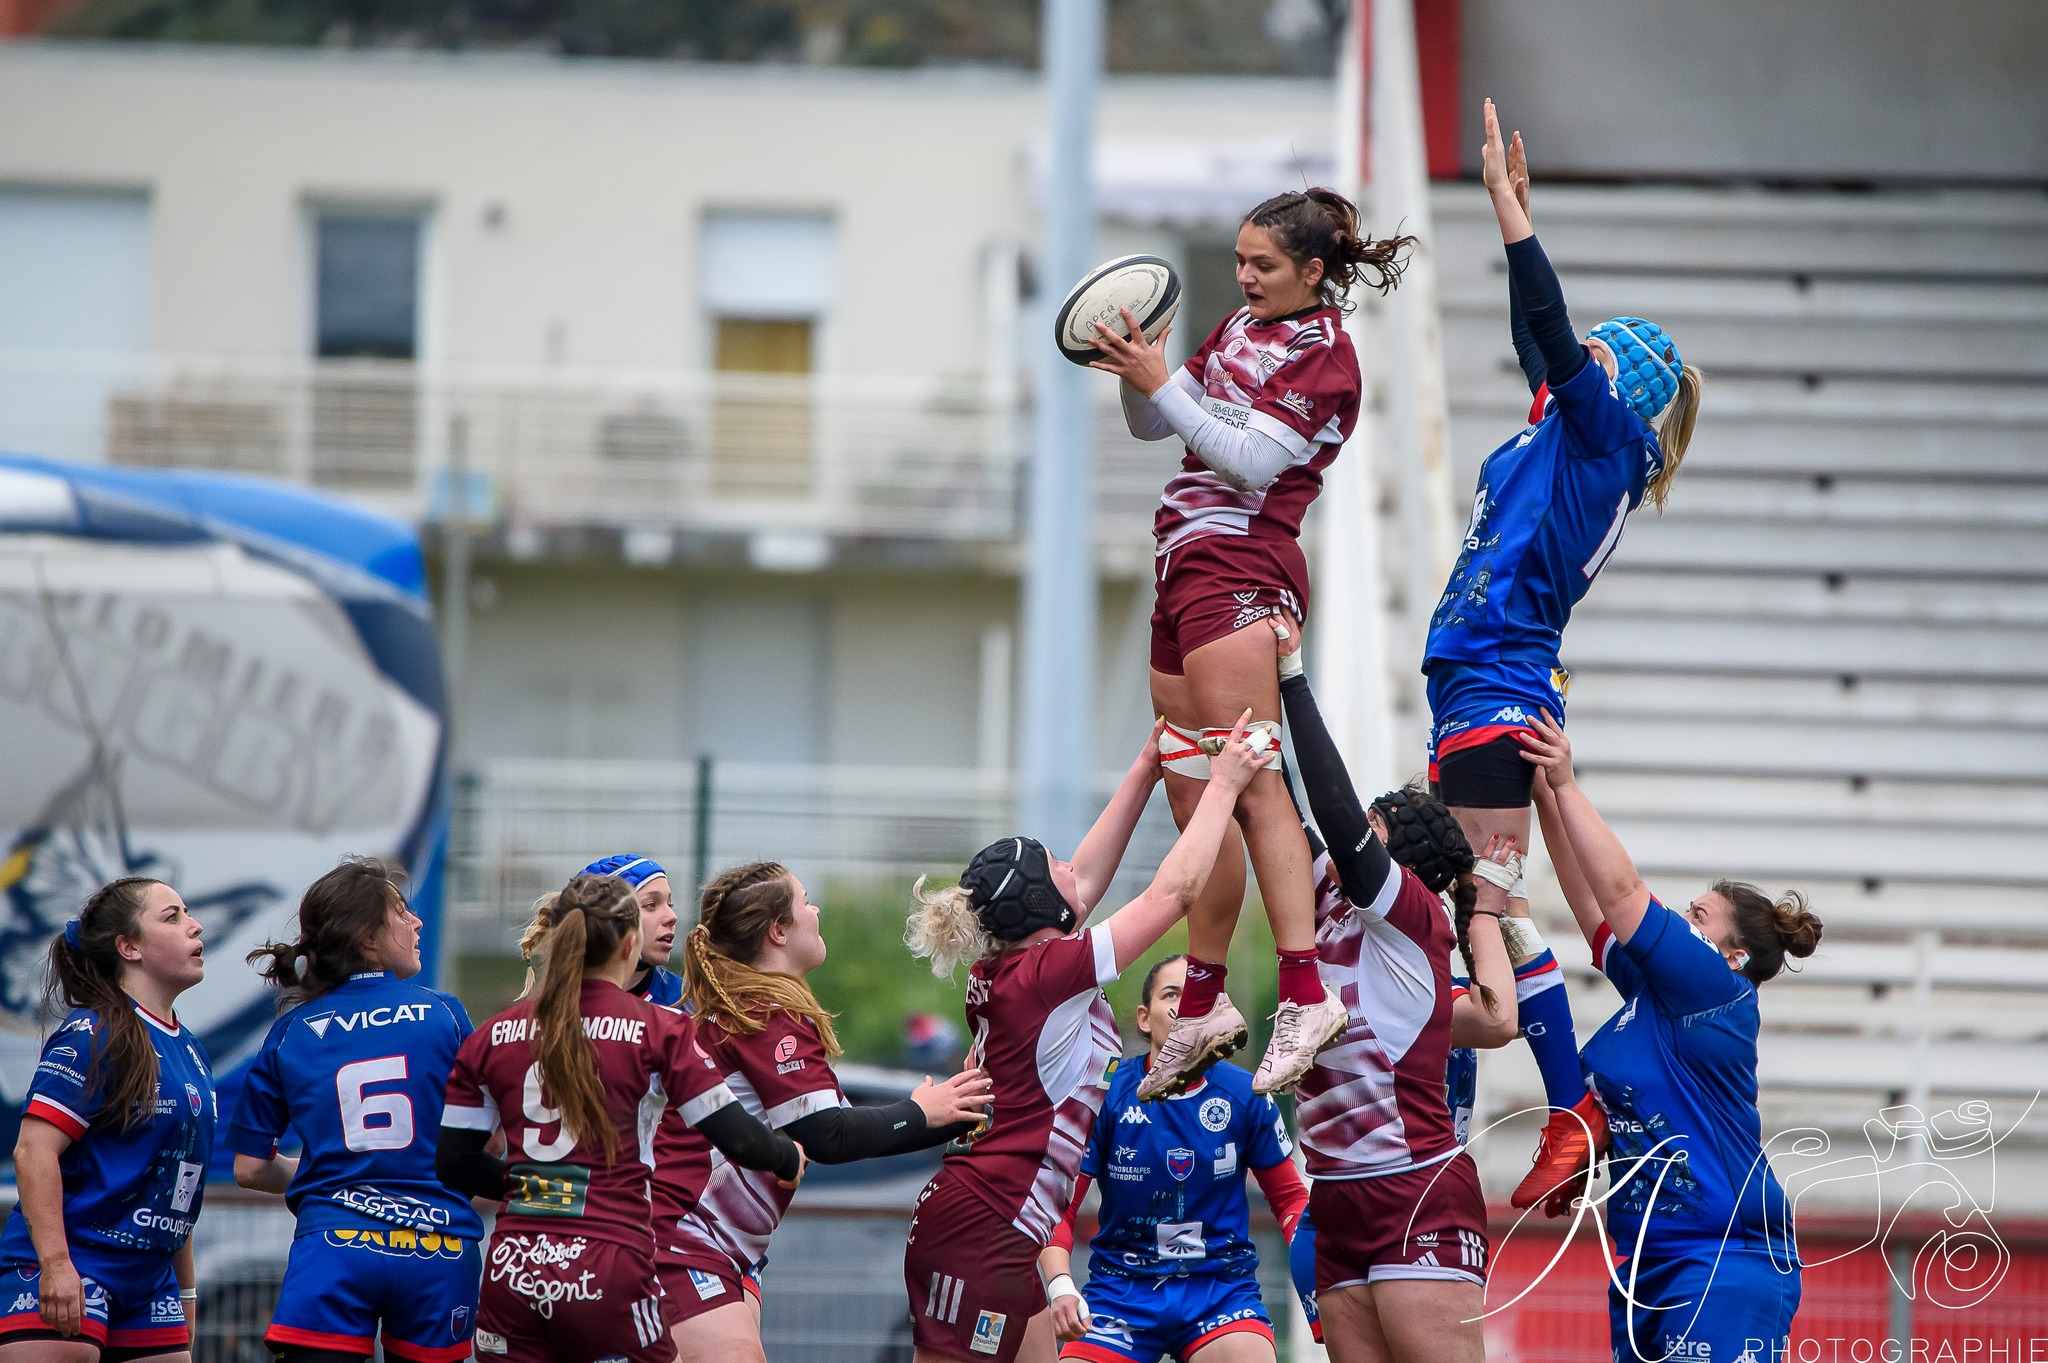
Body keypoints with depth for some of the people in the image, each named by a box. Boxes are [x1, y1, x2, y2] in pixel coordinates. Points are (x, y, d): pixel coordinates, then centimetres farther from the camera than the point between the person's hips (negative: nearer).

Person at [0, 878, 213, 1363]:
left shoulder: (189, 1051, 16)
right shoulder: (93, 1036, -10)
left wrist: (185, 1290, 26)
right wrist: (55, 1263, -26)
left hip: (148, 1281, 9)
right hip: (64, 1274, -9)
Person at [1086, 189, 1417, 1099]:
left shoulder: (1325, 355, -5)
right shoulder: (1242, 328, 19)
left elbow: (1251, 460, -16)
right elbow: (1153, 427, 19)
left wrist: (1160, 381, -18)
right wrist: (1135, 368, -1)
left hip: (1241, 568, -9)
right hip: (1187, 566, 9)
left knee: (1249, 779, -19)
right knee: (1190, 794, 10)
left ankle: (1305, 992, -29)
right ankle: (1203, 1003, 18)